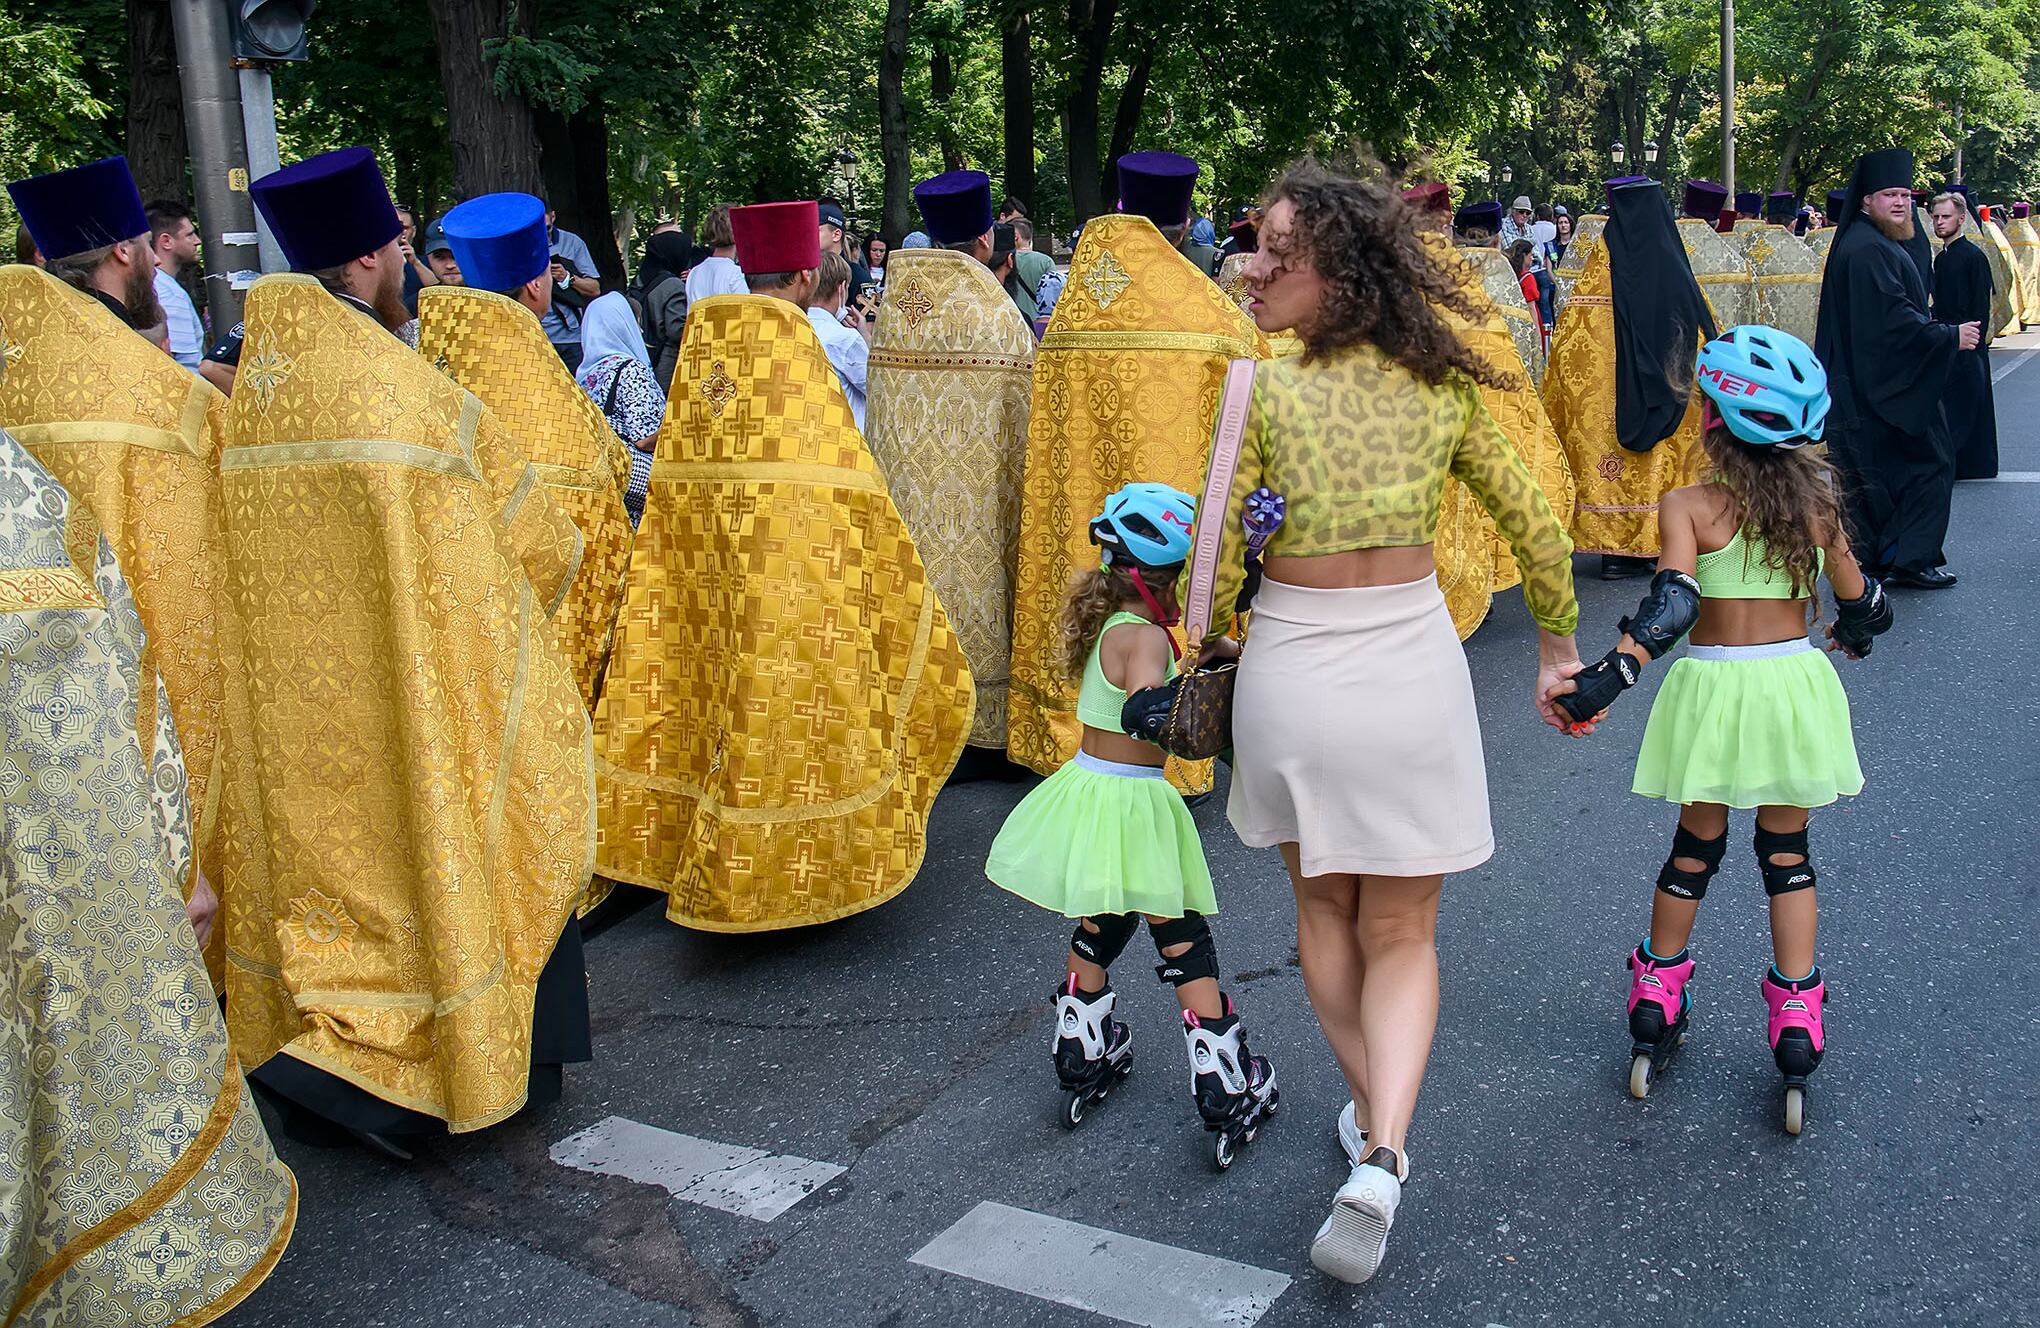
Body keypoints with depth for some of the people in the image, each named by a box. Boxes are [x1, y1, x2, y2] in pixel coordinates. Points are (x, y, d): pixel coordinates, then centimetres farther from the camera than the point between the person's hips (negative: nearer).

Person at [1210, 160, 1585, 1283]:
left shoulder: (1262, 392, -13)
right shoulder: (1442, 384, -2)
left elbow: (1217, 561, -10)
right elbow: (1537, 530, 5)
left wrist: (1211, 643, 10)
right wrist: (1557, 645, 19)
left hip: (1292, 670, -1)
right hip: (1413, 667, 2)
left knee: (1323, 910, 23)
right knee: (1402, 934, 13)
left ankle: (1371, 1120, 34)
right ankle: (1379, 1157, -4)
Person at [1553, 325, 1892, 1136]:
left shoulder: (1688, 508, -12)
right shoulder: (1817, 505, -1)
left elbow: (1672, 605, -27)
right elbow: (1865, 608, 8)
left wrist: (1607, 680, -31)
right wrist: (1853, 635, 30)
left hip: (1713, 689, -2)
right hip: (1795, 684, 2)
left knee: (1695, 848, 15)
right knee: (1787, 853, 16)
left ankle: (1655, 1012, 29)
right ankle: (1797, 1027, 17)